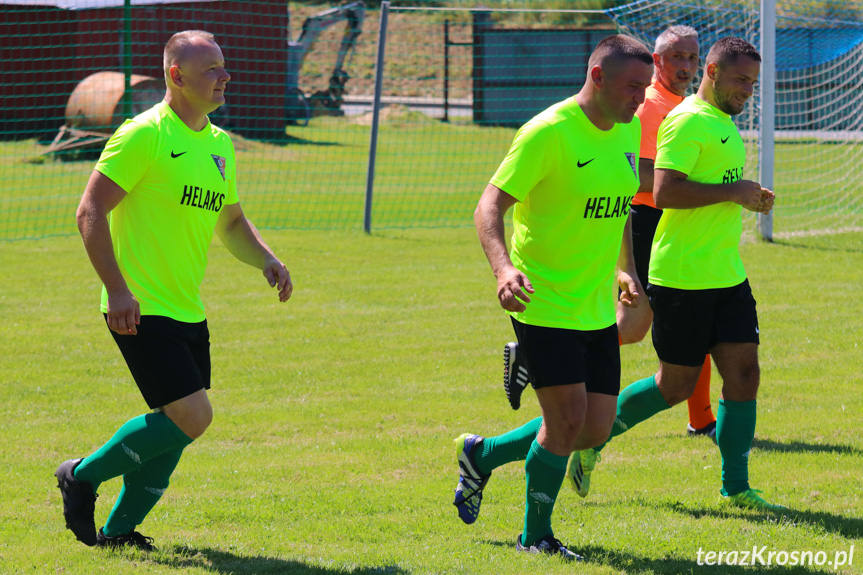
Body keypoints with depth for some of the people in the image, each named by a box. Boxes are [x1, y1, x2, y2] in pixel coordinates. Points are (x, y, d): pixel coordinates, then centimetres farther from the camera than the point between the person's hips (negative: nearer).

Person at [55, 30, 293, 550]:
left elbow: (231, 222, 25)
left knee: (175, 428, 7)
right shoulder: (144, 135, -12)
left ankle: (119, 530, 22)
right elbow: (91, 211, -14)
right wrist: (118, 290, -21)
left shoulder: (219, 145, 13)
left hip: (189, 312, 8)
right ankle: (83, 477, 2)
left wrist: (267, 260, 5)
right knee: (192, 416, -16)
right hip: (142, 311, -8)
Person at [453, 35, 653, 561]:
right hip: (544, 302, -8)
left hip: (597, 309, 8)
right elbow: (489, 207, -17)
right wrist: (503, 268, -33)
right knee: (568, 418, -11)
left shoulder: (629, 131, 7)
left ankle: (481, 456, 28)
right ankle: (536, 535, 10)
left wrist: (626, 270, 14)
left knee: (596, 429, 5)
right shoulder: (548, 133, -17)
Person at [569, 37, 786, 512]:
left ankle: (735, 487, 6)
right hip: (683, 277, -9)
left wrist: (748, 198, 10)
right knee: (677, 384, 0)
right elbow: (665, 191, -24)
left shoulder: (724, 124, 17)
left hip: (727, 275, 9)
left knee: (744, 372, 1)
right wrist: (735, 192, -20)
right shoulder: (688, 122, -14)